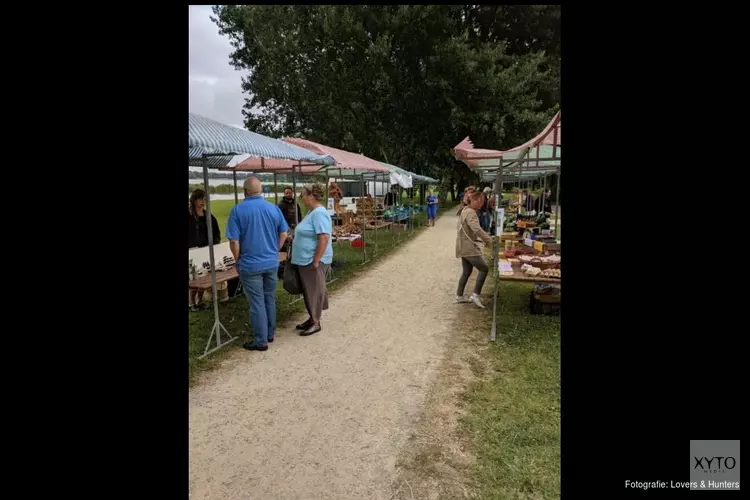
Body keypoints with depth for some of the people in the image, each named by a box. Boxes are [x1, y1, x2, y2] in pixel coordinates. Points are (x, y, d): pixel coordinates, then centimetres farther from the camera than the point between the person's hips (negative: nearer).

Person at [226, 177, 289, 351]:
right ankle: (270, 334, 29)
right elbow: (283, 234, 6)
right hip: (272, 263, 4)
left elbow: (234, 240, -13)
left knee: (257, 303, 2)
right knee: (270, 299, 16)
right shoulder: (274, 208, 0)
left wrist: (238, 260, 2)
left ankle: (260, 341, 10)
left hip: (250, 265, -4)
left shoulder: (238, 210, -12)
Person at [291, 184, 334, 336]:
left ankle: (316, 323, 13)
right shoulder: (312, 212, 12)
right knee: (308, 291, 17)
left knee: (314, 291, 1)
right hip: (305, 260, 10)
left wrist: (315, 262, -24)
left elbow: (324, 238, -26)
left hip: (313, 261, -10)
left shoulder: (319, 213, -20)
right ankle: (312, 318, 28)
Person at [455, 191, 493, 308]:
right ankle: (475, 295, -8)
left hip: (464, 246, 10)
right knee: (484, 268, -8)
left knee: (467, 271, 16)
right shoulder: (470, 213, -18)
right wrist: (489, 240, -23)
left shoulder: (466, 211, 15)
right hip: (468, 247, -10)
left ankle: (459, 296, 20)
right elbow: (477, 229, -30)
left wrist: (479, 239, 14)